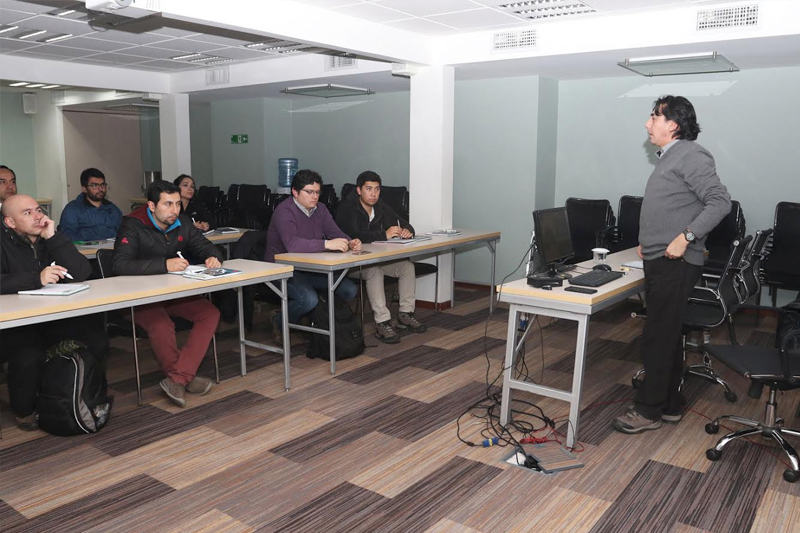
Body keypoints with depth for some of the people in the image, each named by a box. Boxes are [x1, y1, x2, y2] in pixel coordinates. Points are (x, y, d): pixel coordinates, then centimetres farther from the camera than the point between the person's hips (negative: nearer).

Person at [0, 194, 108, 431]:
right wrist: (37, 279, -30)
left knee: (97, 341, -20)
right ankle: (24, 411, -1)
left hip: (56, 318, 4)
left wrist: (53, 237, -14)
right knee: (29, 356, -32)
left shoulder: (50, 239, 8)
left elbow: (82, 273, -8)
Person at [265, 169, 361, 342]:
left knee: (349, 290, -7)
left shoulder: (320, 209, 7)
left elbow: (335, 232, 2)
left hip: (312, 267, 8)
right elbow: (292, 244, -35)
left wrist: (350, 243, -22)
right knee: (309, 299, -33)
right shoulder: (284, 211, -18)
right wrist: (326, 244, -44)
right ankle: (280, 321, -2)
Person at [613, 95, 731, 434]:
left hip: (675, 264, -10)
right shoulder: (668, 158, 19)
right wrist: (648, 241, 17)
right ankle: (670, 405, 24)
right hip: (659, 262, 10)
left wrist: (686, 237, -23)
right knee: (666, 336, 14)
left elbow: (720, 201, -18)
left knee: (658, 337, -6)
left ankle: (649, 410, 4)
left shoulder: (690, 156, -11)